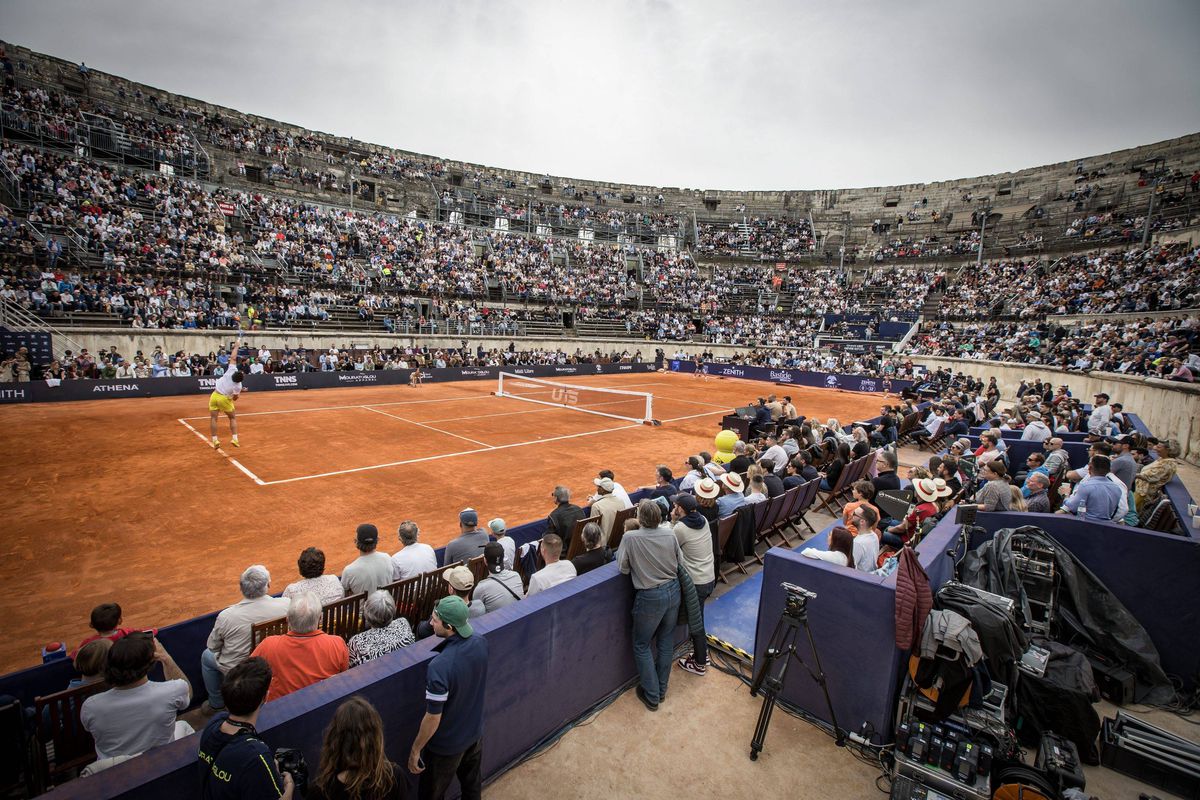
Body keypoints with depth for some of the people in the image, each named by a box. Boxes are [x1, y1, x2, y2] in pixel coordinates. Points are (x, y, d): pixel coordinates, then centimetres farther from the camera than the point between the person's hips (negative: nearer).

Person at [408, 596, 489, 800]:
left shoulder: (440, 666, -37)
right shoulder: (480, 642, -17)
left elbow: (433, 718, -25)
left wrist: (415, 750, -9)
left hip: (447, 744, -5)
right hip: (475, 732, 5)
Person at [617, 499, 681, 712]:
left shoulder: (630, 538, -21)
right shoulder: (669, 533, -9)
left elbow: (624, 569, -11)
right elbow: (680, 560, 4)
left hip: (650, 597, -5)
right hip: (673, 590, 5)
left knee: (642, 646, 16)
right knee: (666, 640, 21)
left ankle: (652, 696, 24)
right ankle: (662, 689, 36)